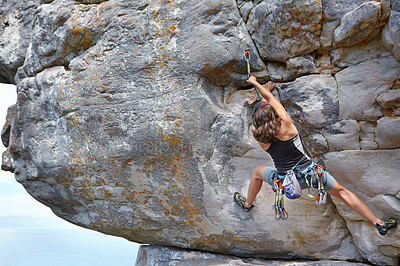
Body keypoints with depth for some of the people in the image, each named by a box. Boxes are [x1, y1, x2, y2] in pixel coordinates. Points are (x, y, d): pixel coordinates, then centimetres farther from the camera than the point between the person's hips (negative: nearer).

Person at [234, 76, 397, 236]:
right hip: (312, 173, -1)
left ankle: (247, 204, 49)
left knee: (258, 172, 29)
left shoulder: (258, 135, -15)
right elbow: (270, 98, -6)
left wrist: (266, 89, 20)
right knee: (342, 191, 17)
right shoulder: (286, 124, -22)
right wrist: (255, 83, 9)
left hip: (286, 183, 2)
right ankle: (378, 223, 21)